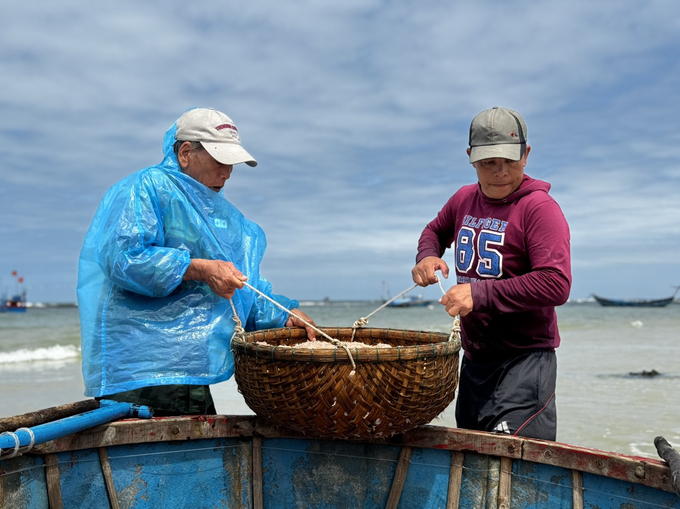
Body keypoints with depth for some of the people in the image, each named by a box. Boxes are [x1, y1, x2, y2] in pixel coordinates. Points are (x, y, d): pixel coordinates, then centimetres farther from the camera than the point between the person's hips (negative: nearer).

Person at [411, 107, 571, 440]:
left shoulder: (539, 207, -14)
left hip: (524, 360, -7)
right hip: (473, 359, 8)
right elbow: (436, 230, 29)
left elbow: (556, 284, -24)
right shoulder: (464, 199, 8)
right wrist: (427, 256, 5)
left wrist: (480, 293, -26)